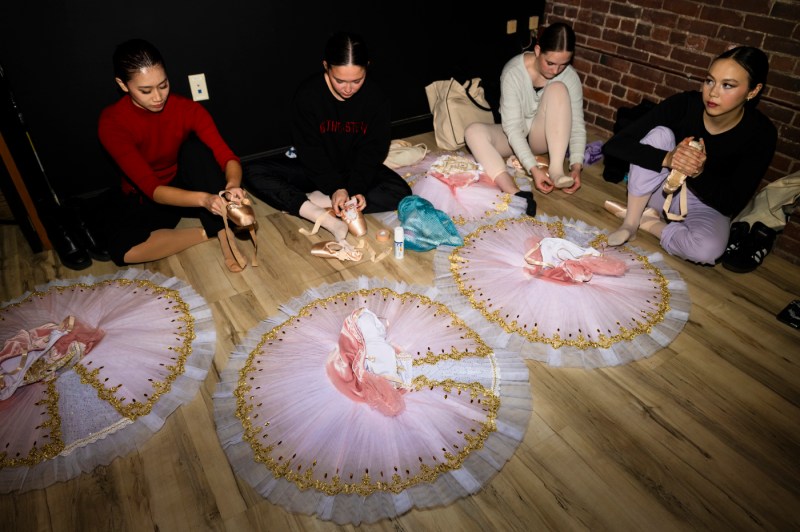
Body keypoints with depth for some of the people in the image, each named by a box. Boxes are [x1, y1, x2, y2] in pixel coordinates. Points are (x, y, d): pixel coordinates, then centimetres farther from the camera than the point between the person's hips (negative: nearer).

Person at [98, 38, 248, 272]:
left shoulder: (187, 109, -16)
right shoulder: (112, 123, -22)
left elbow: (227, 157, -23)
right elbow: (152, 188, -30)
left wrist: (233, 184, -48)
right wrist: (203, 199, -48)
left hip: (186, 185, 2)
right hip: (148, 200, -1)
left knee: (196, 148, -30)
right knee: (121, 250, -32)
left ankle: (225, 235, -29)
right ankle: (210, 232, -20)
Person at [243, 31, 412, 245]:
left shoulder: (376, 98, -14)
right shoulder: (307, 94, -18)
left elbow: (373, 150, -12)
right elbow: (310, 150, -16)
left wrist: (357, 188, -26)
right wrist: (335, 188, -27)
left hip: (357, 169, 1)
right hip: (316, 169, -1)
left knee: (401, 192, -27)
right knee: (253, 173, -22)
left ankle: (306, 203, -27)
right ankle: (327, 220, -37)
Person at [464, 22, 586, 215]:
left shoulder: (570, 77, -15)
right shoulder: (513, 72, -24)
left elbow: (577, 126, -14)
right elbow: (513, 127, -29)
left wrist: (576, 166, -31)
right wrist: (533, 168, -39)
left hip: (542, 137, 1)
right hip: (512, 137, -1)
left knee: (558, 89, -26)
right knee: (473, 132, -32)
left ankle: (556, 170, -34)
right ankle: (517, 195, -48)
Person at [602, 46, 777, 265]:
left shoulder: (761, 134, -16)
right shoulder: (684, 104, -17)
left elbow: (732, 205, -17)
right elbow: (615, 144, -25)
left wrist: (699, 173, -35)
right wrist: (667, 158, -40)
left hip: (705, 206, -1)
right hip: (663, 188, 1)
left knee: (707, 249, -36)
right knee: (659, 134, -27)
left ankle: (648, 220, -9)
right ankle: (630, 222, -20)